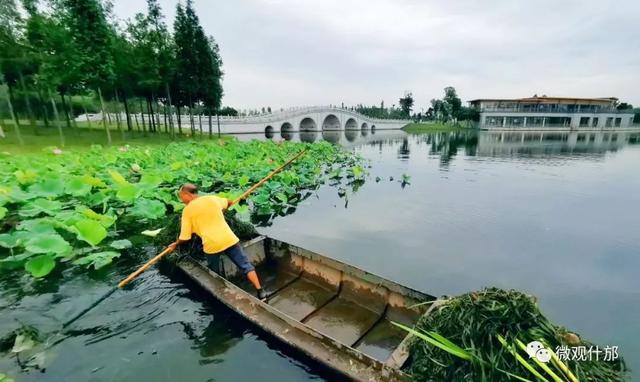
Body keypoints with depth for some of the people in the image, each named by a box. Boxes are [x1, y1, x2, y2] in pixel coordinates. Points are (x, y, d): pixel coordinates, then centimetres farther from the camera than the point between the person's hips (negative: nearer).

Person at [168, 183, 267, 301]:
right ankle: (260, 292, 4)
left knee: (215, 274, 22)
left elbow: (185, 237, 3)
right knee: (246, 265, 8)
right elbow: (228, 202, 32)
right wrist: (229, 202, 55)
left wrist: (175, 244, 23)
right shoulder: (212, 198, 11)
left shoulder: (187, 210, 1)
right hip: (229, 239, 3)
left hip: (211, 245, -3)